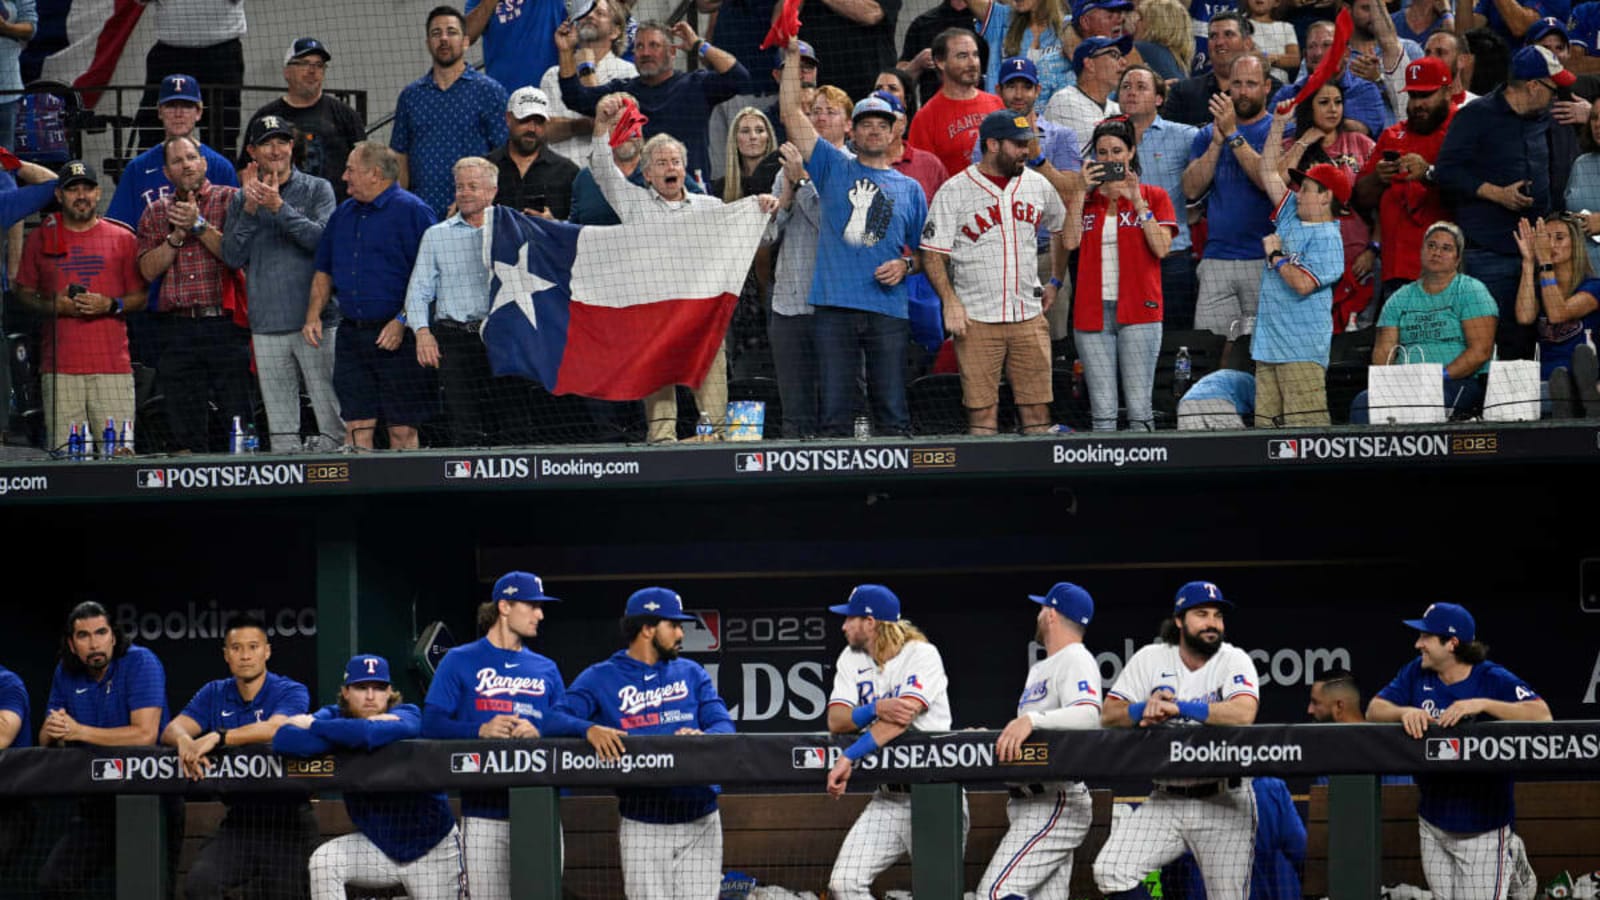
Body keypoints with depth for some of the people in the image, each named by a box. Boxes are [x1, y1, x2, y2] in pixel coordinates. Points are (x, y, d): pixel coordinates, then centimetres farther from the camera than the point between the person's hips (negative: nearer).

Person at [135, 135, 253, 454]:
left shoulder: (229, 200, 6)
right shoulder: (156, 213, 16)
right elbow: (149, 269, 5)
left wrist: (199, 225, -10)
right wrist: (178, 235, -6)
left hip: (225, 324, -3)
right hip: (178, 329, 3)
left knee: (238, 418, -7)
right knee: (186, 428, 4)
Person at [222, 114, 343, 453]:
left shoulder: (318, 190, 6)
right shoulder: (241, 201, 14)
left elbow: (322, 240, -9)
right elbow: (233, 257, 3)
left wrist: (278, 206, -15)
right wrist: (251, 209, -8)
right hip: (267, 327, 3)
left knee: (331, 413, -8)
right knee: (280, 422, 4)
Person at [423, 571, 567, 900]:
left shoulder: (546, 669, 18)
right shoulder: (460, 661, 8)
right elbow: (431, 724, 0)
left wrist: (538, 734, -8)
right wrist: (480, 730, -15)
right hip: (484, 809, -3)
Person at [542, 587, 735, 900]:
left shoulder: (691, 674, 13)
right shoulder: (601, 678, 3)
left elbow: (723, 724, 2)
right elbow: (555, 720, -9)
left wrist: (702, 737, -22)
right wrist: (590, 729, -31)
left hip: (700, 823, 3)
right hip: (642, 826, -2)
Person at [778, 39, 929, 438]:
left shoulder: (909, 189, 15)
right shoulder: (834, 169, 12)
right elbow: (791, 113, 6)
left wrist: (905, 266, -3)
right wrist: (793, 54, 0)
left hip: (889, 310, 1)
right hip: (836, 306, -1)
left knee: (892, 413, 0)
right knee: (833, 410, -1)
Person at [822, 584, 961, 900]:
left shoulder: (922, 655, -11)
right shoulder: (852, 659, 9)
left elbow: (901, 719, -25)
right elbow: (835, 720, -4)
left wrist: (849, 757, -31)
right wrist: (875, 709, -24)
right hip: (888, 797, 6)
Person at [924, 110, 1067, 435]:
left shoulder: (1038, 185, 10)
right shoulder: (954, 192, -3)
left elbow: (1061, 229, 27)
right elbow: (932, 253, -4)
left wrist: (1055, 281, 21)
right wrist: (950, 302, -15)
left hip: (1029, 316, 4)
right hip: (976, 320, -4)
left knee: (1038, 408, 0)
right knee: (982, 410, -6)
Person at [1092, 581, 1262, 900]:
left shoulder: (1234, 661, -5)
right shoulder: (1151, 659, 4)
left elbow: (1243, 713, -25)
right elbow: (1108, 716, 1)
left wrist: (1176, 707, -27)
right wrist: (1146, 709, -19)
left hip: (1222, 802, -3)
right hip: (1166, 800, 3)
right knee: (1110, 870, -16)